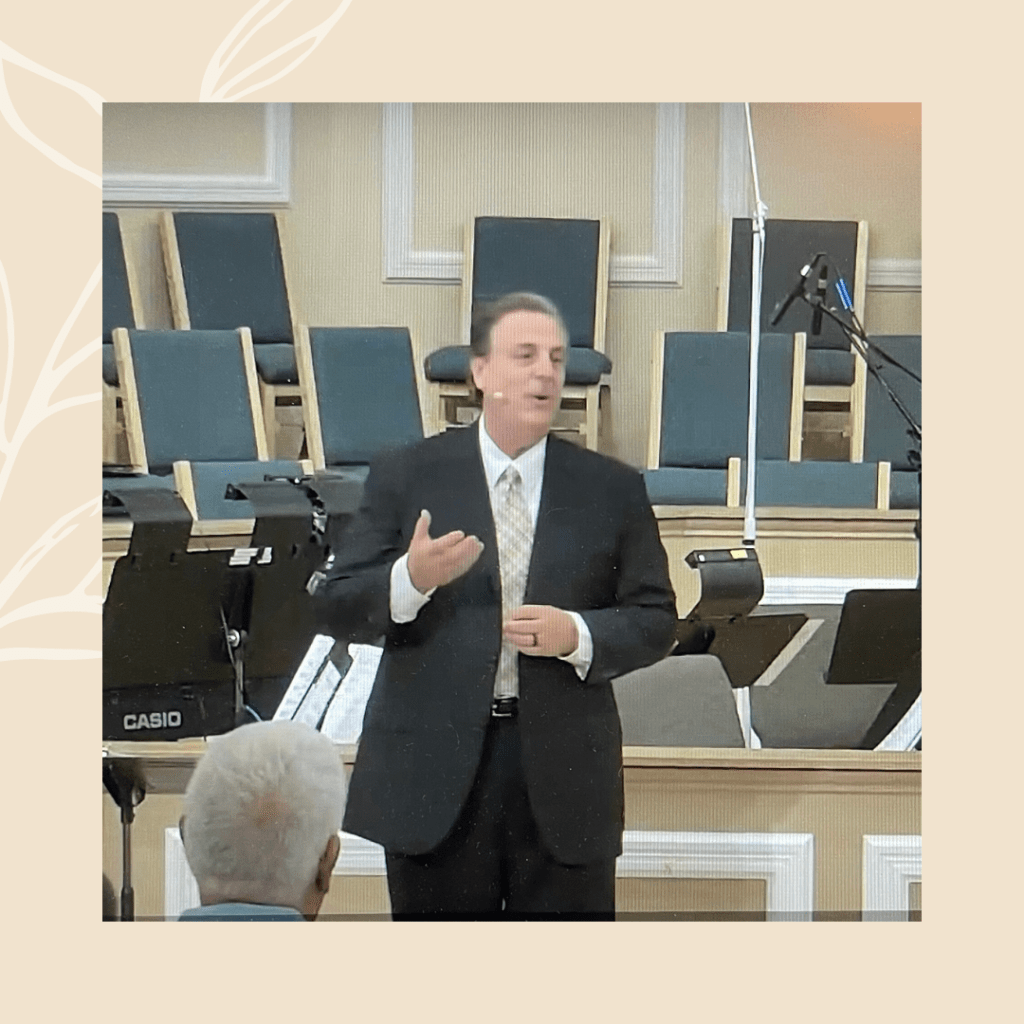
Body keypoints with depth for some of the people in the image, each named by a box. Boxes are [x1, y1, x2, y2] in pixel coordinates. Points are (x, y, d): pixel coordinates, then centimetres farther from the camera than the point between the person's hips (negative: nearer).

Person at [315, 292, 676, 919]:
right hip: (435, 769, 0)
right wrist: (412, 580, -20)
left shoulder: (612, 489, 7)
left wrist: (576, 636, -13)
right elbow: (339, 604, 0)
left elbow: (654, 621, 6)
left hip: (564, 772, 1)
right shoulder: (406, 478, 4)